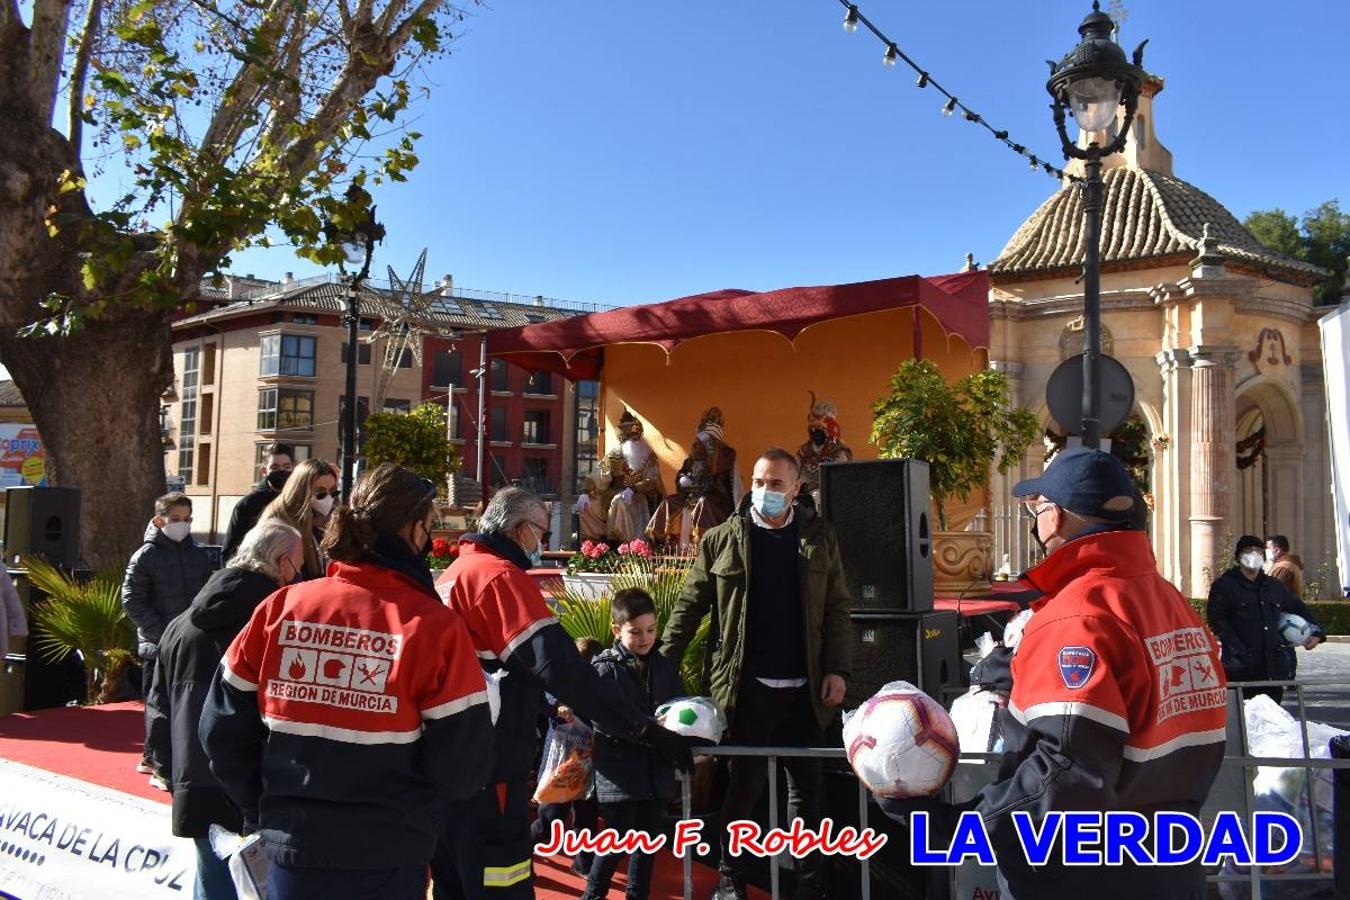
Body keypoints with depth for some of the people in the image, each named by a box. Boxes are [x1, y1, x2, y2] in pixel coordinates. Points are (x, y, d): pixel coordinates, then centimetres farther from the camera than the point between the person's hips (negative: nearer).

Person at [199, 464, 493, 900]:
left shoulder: (280, 607, -5)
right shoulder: (432, 625, -14)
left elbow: (222, 730, 2)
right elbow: (463, 767, -12)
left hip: (292, 849, 3)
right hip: (387, 861, -2)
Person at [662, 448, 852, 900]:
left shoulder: (819, 538, 5)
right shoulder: (721, 540, 1)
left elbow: (837, 609, 5)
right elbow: (690, 605, 3)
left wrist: (837, 669, -3)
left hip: (804, 687, 2)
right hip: (747, 686, -2)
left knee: (806, 785, 11)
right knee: (744, 785, 4)